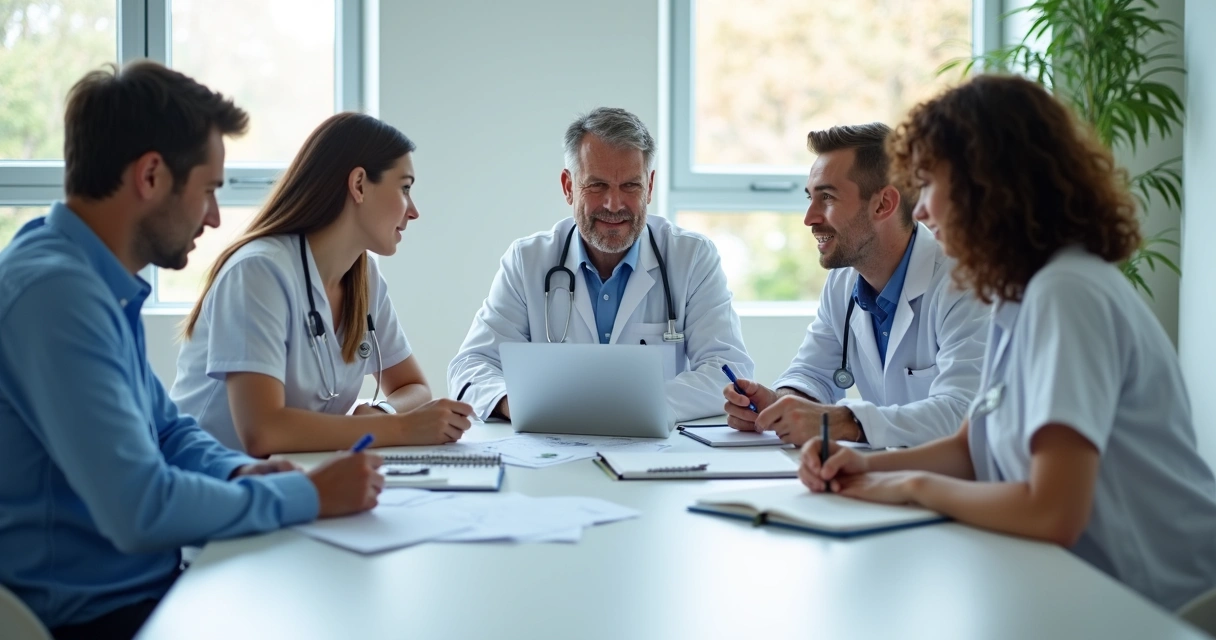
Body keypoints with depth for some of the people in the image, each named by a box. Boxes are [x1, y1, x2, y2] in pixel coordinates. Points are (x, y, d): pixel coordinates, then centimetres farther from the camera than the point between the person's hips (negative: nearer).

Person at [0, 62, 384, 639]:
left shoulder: (102, 284, 8)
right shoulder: (55, 290, -22)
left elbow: (166, 430, 20)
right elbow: (140, 509, -29)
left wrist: (240, 472, -1)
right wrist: (308, 495, -17)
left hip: (142, 586, 9)